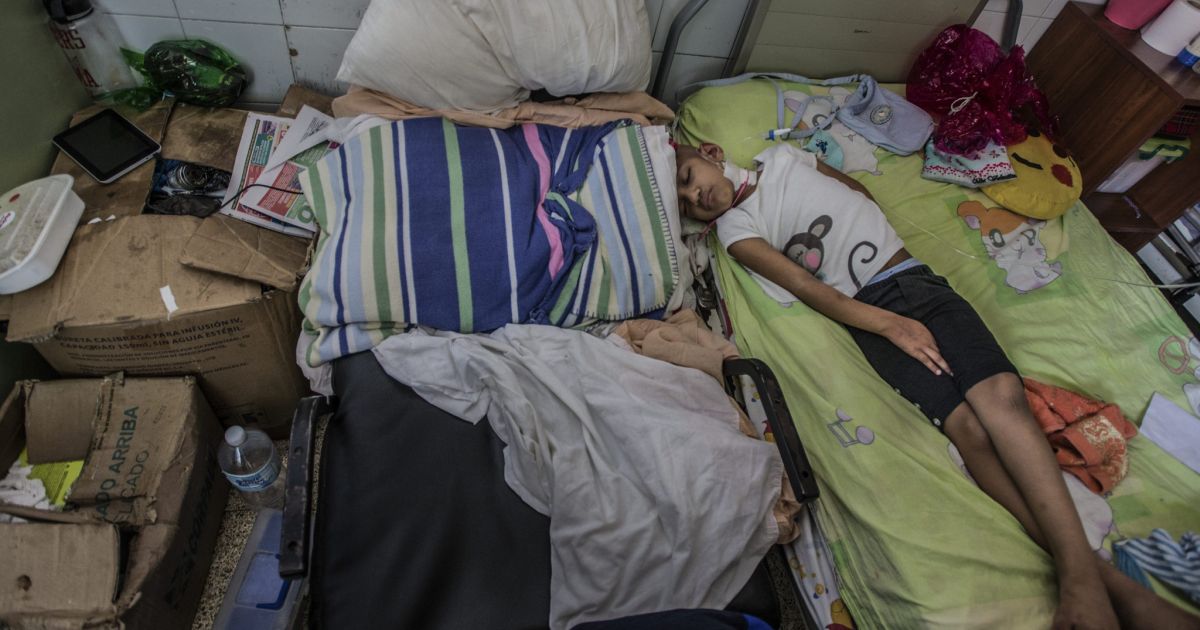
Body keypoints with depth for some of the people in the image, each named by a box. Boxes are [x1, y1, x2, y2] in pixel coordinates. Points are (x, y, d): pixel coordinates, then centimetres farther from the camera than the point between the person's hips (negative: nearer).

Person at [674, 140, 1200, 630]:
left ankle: (1081, 580, -20)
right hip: (866, 310, -3)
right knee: (966, 424, -22)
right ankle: (1108, 580, -18)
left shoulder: (780, 156, 16)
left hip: (915, 279, 3)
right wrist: (889, 325, -12)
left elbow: (857, 189, 27)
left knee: (1000, 393, -20)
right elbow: (805, 287, -7)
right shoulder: (734, 228, 3)